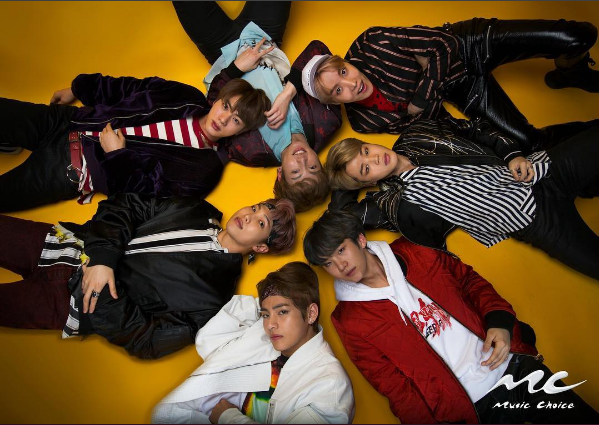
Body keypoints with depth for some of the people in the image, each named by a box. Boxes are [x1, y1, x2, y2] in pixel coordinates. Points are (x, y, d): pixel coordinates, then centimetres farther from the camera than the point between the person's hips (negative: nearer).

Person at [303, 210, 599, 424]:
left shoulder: (409, 255, 3)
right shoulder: (350, 321, -6)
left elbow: (469, 280, 11)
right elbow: (397, 390, -8)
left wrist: (499, 321, -4)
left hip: (514, 364, 4)